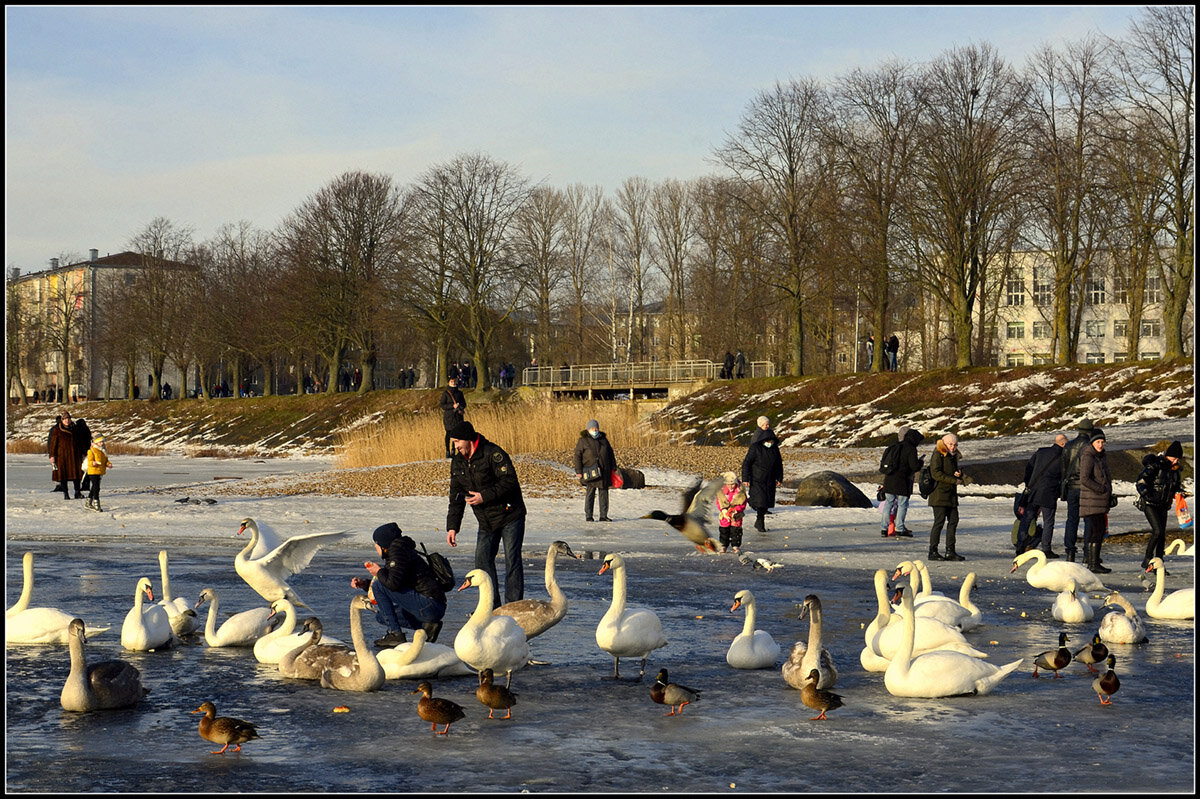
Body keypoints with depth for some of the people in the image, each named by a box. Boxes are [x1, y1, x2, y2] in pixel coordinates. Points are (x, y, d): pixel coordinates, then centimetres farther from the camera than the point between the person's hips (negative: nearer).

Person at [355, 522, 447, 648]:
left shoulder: (398, 552, -10)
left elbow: (393, 583, -23)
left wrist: (379, 572, -3)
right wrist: (364, 584, 19)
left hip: (430, 606, -10)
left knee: (379, 585, -10)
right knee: (381, 615, 20)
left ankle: (395, 634, -10)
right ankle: (426, 627, 7)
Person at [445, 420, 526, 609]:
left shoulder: (493, 453, -17)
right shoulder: (457, 462, 6)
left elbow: (509, 481, -21)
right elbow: (456, 497, 9)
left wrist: (485, 496, -25)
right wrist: (452, 526, 3)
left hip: (510, 517, -7)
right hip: (486, 521, 7)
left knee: (512, 560, -6)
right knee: (483, 559, 2)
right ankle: (491, 605, 11)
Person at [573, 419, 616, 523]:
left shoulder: (603, 439, 12)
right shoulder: (583, 440, -2)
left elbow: (610, 454, 19)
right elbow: (577, 456, -4)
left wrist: (613, 467, 14)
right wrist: (578, 471, -10)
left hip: (604, 471, 4)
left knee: (604, 492, 5)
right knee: (590, 492, -5)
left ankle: (603, 515, 10)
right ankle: (588, 516, 0)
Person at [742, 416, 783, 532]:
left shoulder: (775, 448, 3)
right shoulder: (755, 448, -13)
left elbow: (779, 464, 14)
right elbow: (746, 463, -12)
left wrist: (780, 479, 13)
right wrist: (745, 479, -16)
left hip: (770, 480, 5)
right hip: (757, 480, -5)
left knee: (767, 502, 7)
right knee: (760, 501, -12)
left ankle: (759, 521, 25)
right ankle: (760, 524, 0)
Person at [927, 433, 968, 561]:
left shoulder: (953, 456, 18)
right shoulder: (938, 455, -8)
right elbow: (936, 473, -18)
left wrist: (959, 474, 2)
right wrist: (954, 480, -18)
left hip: (951, 494, 9)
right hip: (939, 494, -9)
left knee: (953, 521, 5)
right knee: (939, 521, -9)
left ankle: (950, 551, 9)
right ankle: (933, 551, -5)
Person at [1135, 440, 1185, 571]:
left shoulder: (1175, 469, 8)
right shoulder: (1154, 465, -15)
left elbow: (1178, 485, 22)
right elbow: (1141, 481, -18)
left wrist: (1180, 492, 1)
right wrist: (1146, 494, -30)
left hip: (1163, 505, 7)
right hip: (1149, 504, -7)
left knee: (1162, 535, 4)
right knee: (1158, 531, -18)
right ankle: (1147, 559, -5)